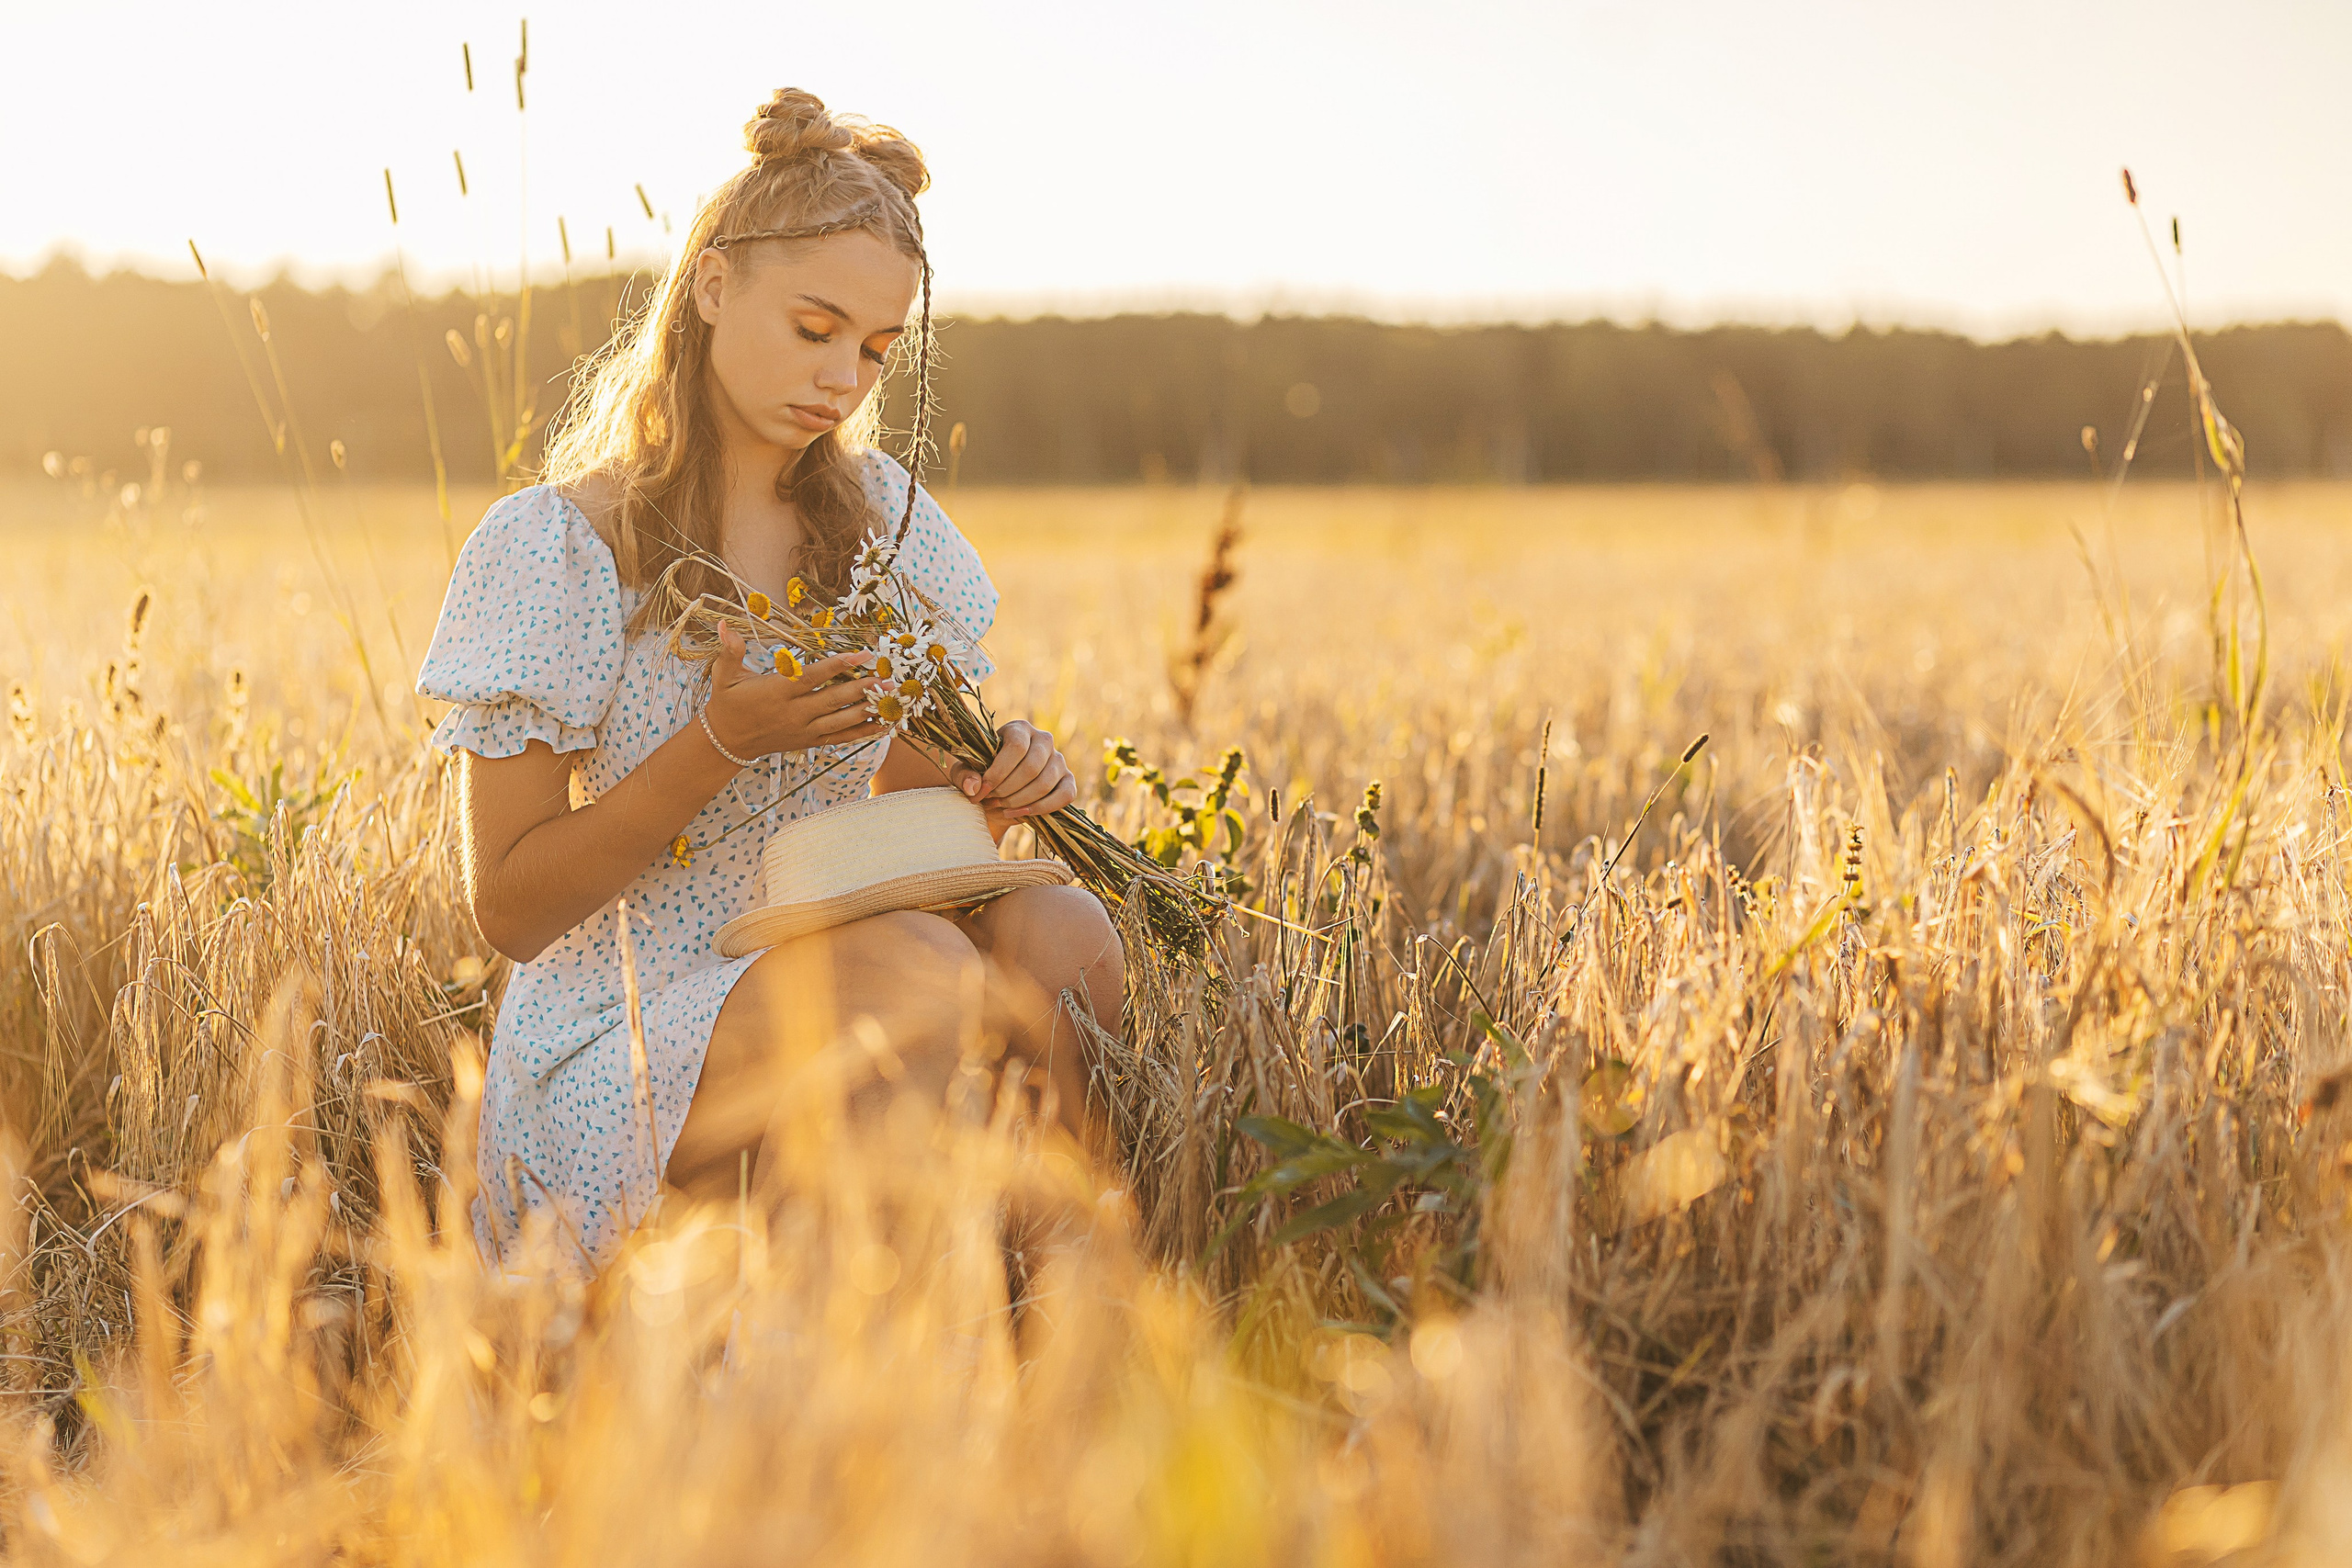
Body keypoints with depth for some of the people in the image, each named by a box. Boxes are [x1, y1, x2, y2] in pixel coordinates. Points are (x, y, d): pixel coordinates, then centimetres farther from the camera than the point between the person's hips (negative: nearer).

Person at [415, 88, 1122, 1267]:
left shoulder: (876, 516, 8)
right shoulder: (550, 547, -8)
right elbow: (510, 909, -7)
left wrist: (994, 789, -10)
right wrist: (725, 741, -20)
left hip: (828, 972, 5)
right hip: (623, 1041, -5)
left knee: (1052, 930, -27)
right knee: (907, 968, -34)